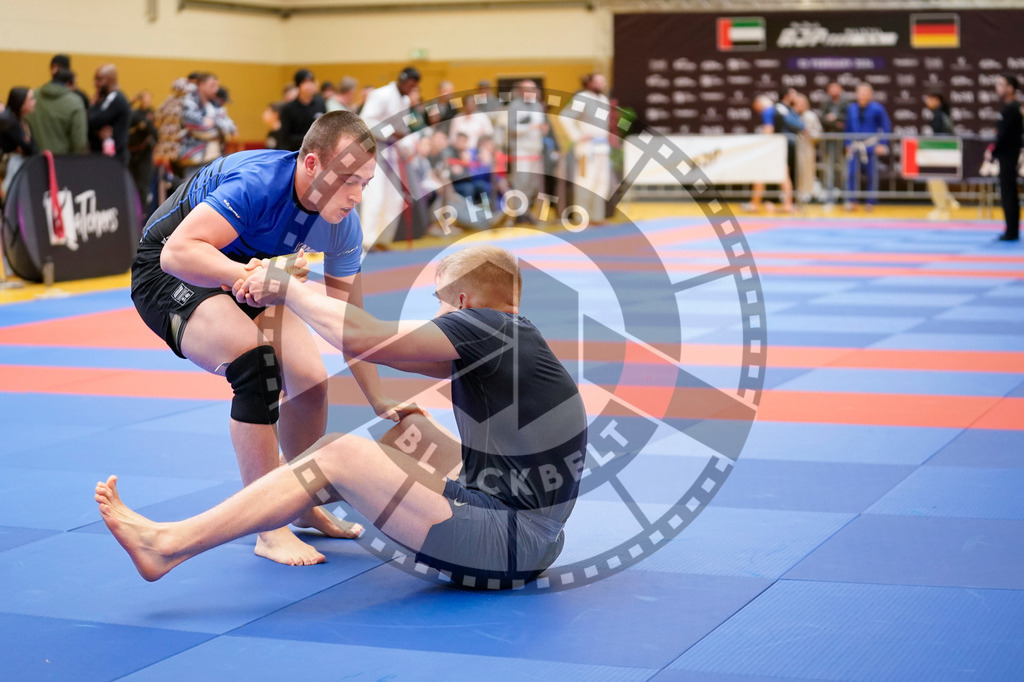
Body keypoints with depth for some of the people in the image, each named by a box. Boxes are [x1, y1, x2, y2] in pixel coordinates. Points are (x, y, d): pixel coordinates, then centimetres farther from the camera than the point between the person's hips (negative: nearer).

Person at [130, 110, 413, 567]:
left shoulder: (342, 225, -13)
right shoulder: (258, 182, -36)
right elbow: (177, 252, -44)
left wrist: (379, 402, -6)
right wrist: (251, 277, -59)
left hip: (247, 276, 7)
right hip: (169, 273, -7)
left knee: (310, 378, -5)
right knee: (256, 358, -29)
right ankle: (270, 530, -22)